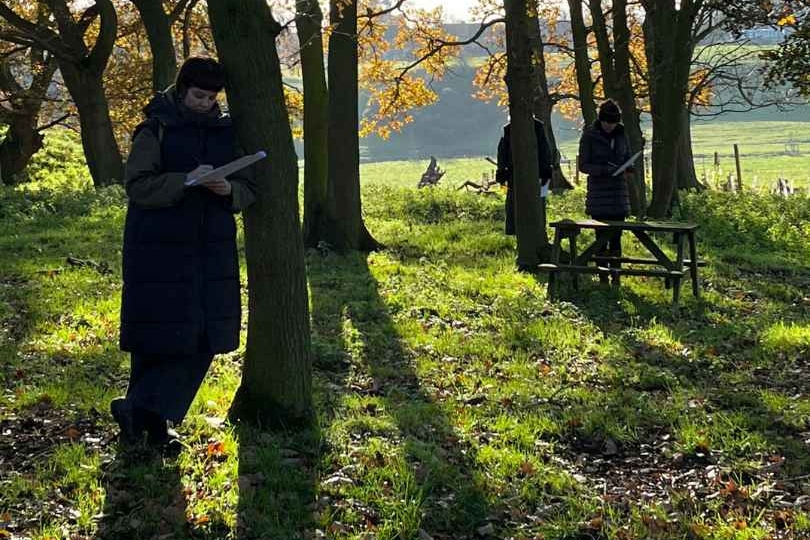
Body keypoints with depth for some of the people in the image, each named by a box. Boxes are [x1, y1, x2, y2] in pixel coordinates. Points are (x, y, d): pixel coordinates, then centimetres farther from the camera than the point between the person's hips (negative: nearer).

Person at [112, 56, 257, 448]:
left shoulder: (226, 132, 10)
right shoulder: (155, 130, -4)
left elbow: (248, 191, 10)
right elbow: (137, 184, -13)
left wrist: (228, 189, -13)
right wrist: (185, 181, -25)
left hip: (212, 250, 5)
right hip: (158, 249, -5)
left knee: (204, 337, 3)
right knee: (156, 335, -3)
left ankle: (148, 413, 14)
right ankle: (148, 416, 14)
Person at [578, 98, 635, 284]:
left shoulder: (622, 134, 6)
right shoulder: (589, 136, -5)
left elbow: (628, 159, 14)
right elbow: (583, 165, -6)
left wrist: (629, 171, -9)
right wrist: (605, 169, -21)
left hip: (618, 192, 3)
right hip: (598, 193, -3)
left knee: (616, 237, 4)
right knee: (601, 237, -1)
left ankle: (616, 277, 8)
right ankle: (602, 278, 5)